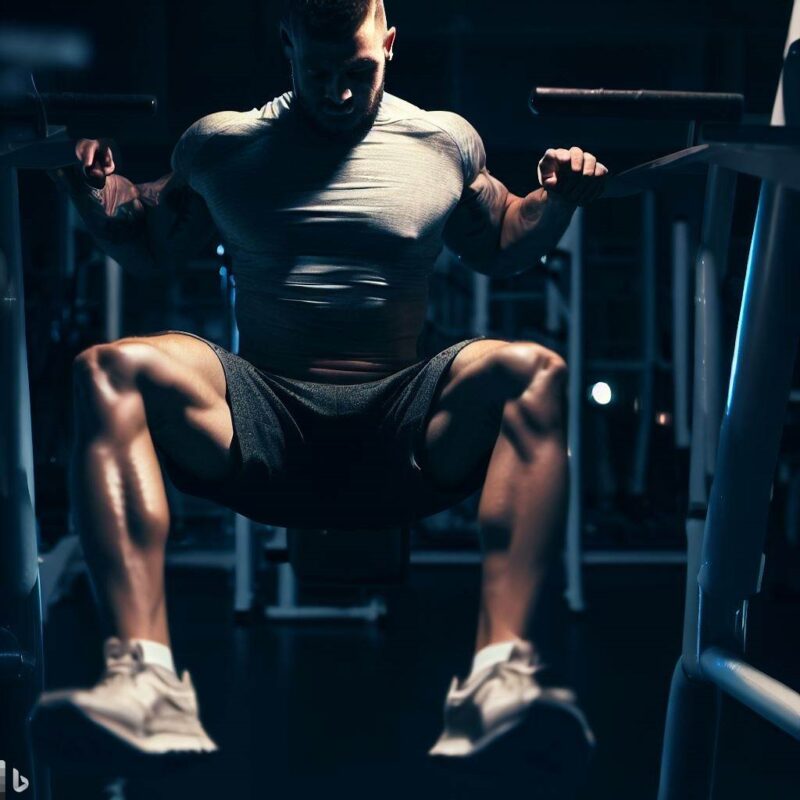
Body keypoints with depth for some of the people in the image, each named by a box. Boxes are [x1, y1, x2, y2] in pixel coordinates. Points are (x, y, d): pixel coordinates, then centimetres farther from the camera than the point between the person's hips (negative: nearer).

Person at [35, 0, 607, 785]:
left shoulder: (443, 141, 17)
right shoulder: (221, 143, 17)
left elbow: (502, 247, 29)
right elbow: (148, 246, 28)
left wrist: (558, 201, 8)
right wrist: (97, 194, 6)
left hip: (398, 427, 0)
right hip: (263, 421, 1)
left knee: (532, 373, -32)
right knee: (110, 369, -30)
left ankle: (500, 677, -48)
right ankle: (142, 678, -46)